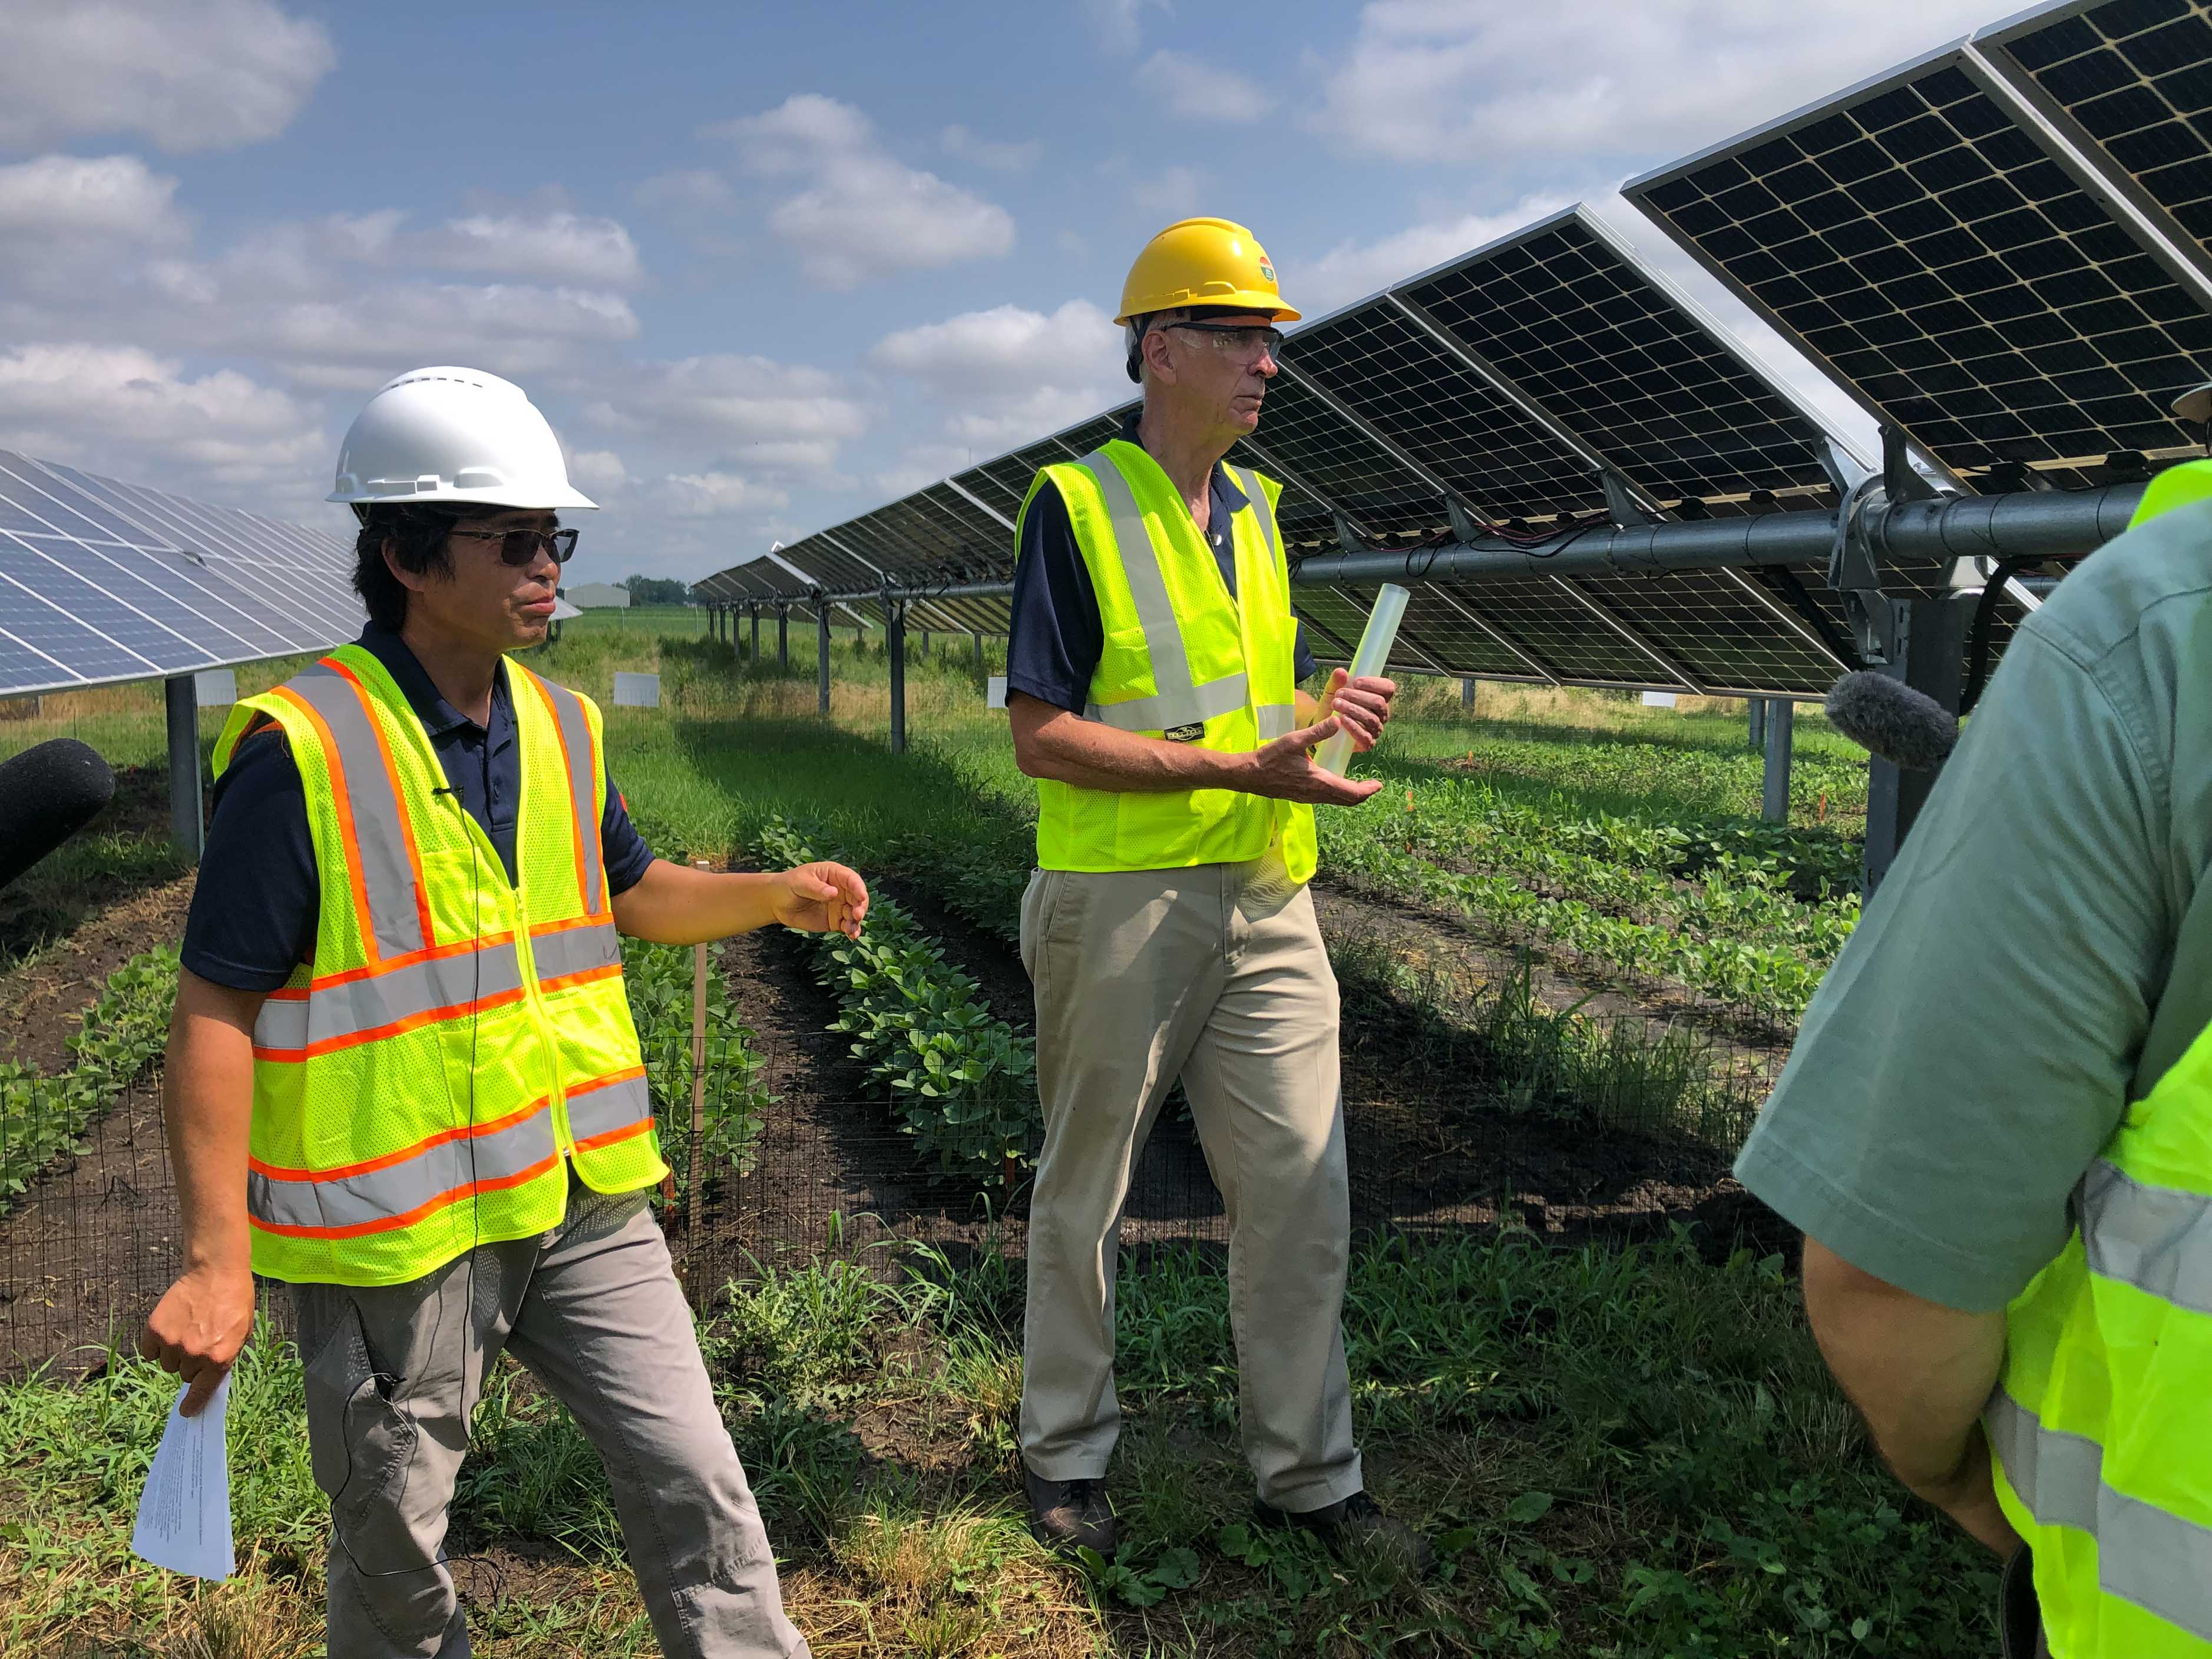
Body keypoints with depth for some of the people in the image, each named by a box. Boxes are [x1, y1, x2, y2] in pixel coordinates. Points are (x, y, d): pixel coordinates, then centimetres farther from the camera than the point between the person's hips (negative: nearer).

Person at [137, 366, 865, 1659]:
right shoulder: (303, 750, -16)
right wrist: (217, 1257, -16)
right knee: (396, 1546, 14)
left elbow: (626, 891, 21)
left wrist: (780, 895, 4)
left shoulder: (562, 726, 5)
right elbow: (217, 1010, -14)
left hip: (583, 1200, 5)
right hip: (396, 1221, -5)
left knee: (696, 1483, 8)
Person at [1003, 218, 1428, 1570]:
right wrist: (1238, 767, -19)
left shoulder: (1258, 513, 15)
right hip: (1120, 900, -6)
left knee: (1304, 1190, 7)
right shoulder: (1076, 505, -6)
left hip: (1266, 901, 6)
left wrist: (1329, 720, 0)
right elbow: (1042, 735, -13)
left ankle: (1311, 1474, 21)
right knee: (1087, 1192, 9)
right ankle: (1067, 1455, 28)